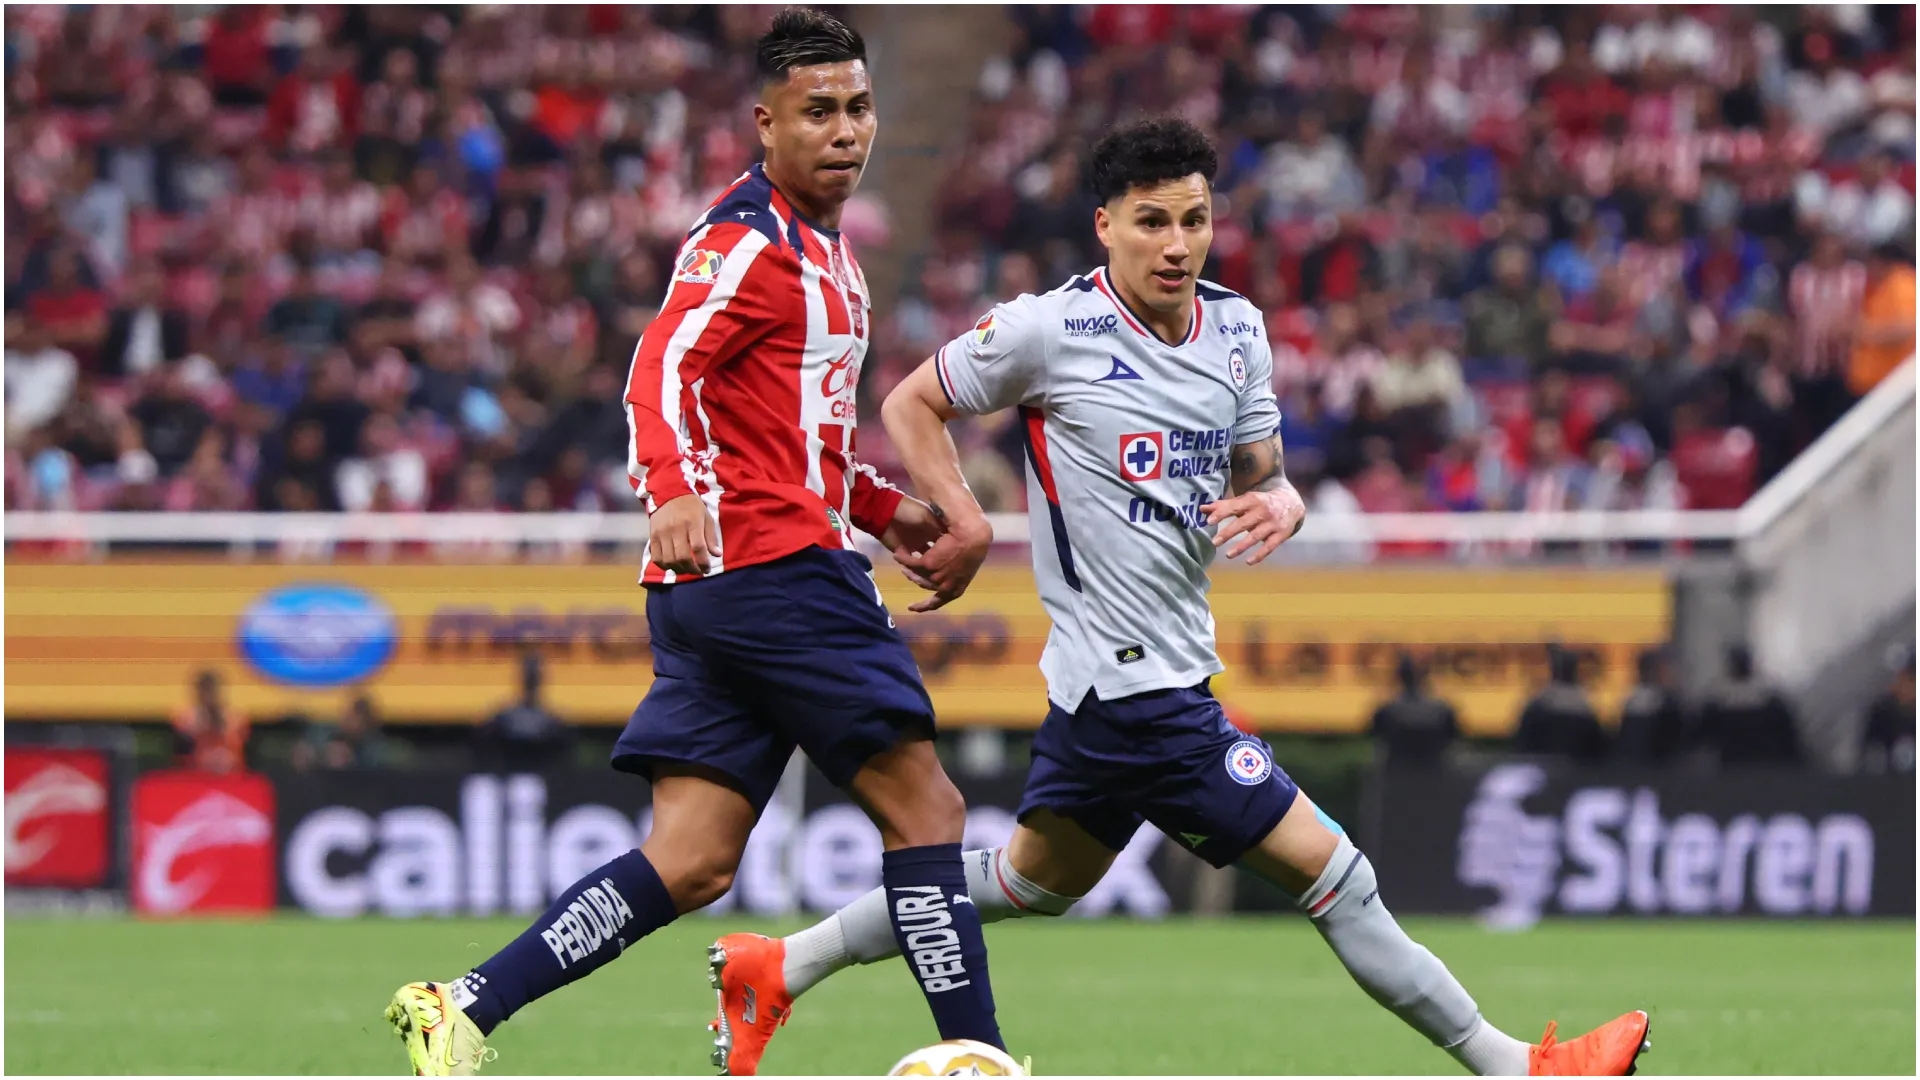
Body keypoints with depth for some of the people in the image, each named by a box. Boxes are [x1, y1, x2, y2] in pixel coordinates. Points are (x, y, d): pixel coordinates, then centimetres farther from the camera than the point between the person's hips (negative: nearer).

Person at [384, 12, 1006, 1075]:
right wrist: (677, 490, -41)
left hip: (709, 583, 9)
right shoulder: (752, 240, -9)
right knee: (923, 808, -3)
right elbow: (665, 365, -25)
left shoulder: (819, 245, 23)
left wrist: (881, 507, 28)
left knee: (690, 864, 1)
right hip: (778, 569, -9)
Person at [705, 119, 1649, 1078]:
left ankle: (779, 968, 34)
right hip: (1132, 682, -8)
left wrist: (1278, 506, -9)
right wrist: (969, 525, -11)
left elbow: (1263, 476, 14)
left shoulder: (1237, 331, 6)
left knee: (1037, 881, 23)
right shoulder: (1053, 330, -12)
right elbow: (910, 405, 0)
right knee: (1327, 870, -7)